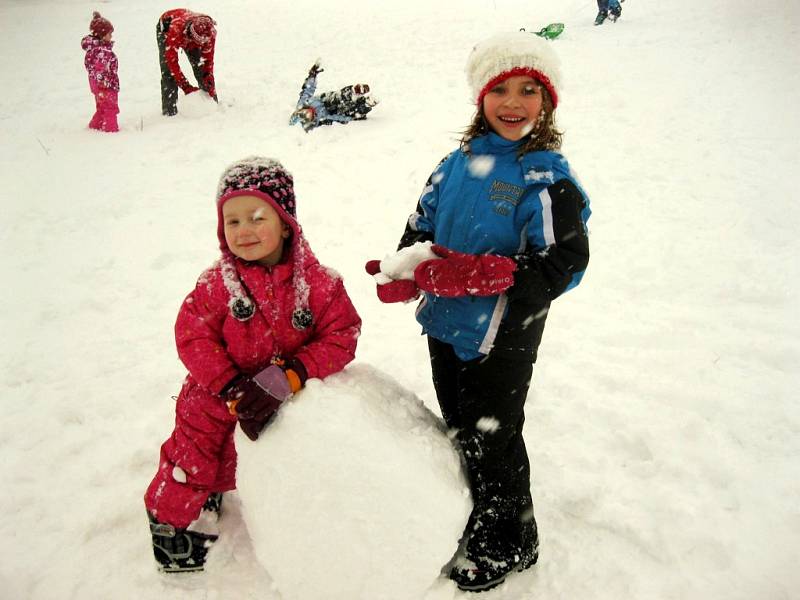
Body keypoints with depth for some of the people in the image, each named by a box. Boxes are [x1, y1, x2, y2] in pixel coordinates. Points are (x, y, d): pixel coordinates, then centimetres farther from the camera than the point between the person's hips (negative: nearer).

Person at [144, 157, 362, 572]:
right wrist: (235, 391, -28)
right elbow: (192, 337, -19)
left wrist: (289, 375, -32)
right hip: (218, 400, -1)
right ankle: (173, 522, 42)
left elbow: (341, 336, -20)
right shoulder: (216, 284, -18)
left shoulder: (317, 282, -19)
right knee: (194, 465, 11)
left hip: (285, 402, 2)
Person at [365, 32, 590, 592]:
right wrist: (406, 274, -10)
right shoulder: (462, 161, 4)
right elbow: (423, 224, 10)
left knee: (493, 440, 8)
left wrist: (477, 274, -31)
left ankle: (509, 544, 35)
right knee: (459, 430, 23)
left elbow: (560, 266, -21)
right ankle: (475, 517, 49)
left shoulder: (548, 178, -15)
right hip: (446, 325, 7)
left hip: (502, 339, -7)